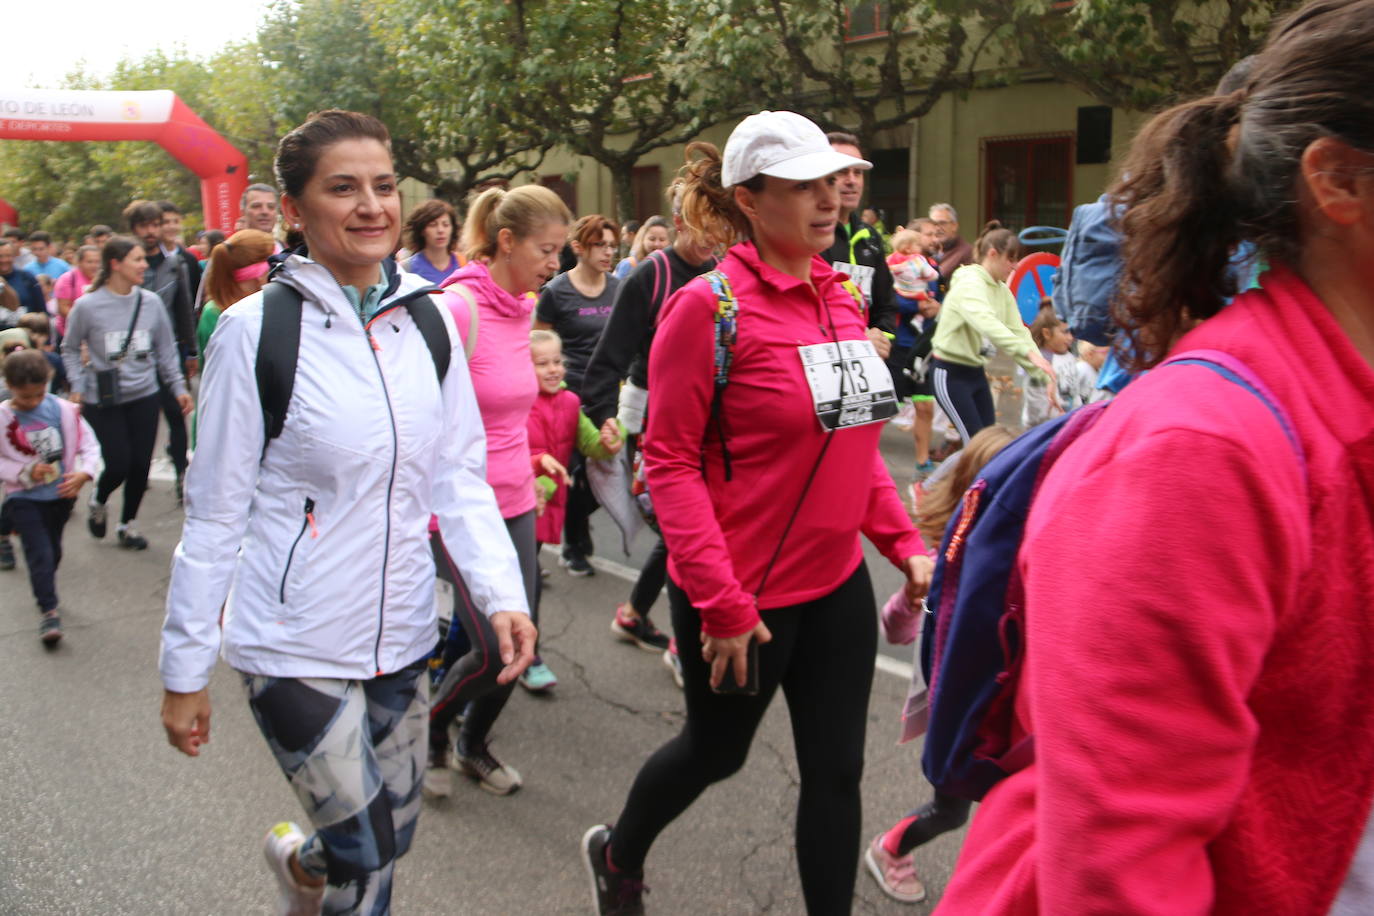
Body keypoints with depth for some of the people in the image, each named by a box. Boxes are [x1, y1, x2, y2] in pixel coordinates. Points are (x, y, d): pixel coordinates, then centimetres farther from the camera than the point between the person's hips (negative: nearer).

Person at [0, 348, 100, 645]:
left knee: (53, 551, 19)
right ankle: (49, 612, -7)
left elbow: (89, 444, -2)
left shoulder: (64, 410, -9)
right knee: (39, 553, -11)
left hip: (61, 495, 3)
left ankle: (44, 593, 43)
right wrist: (24, 473, -19)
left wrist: (83, 474, -17)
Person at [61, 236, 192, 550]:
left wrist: (178, 387, 6)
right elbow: (70, 349, 5)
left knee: (140, 465, 6)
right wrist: (78, 386, -3)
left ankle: (127, 523, 28)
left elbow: (166, 349, 8)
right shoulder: (87, 306, -9)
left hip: (144, 397, 3)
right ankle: (97, 502, 30)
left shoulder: (151, 302, -2)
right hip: (102, 401, -3)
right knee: (118, 464, -5)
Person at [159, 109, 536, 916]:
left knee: (395, 835, 16)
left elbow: (459, 475, 3)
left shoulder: (428, 320, 1)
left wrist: (501, 592, -10)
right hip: (295, 644, -4)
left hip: (402, 633, 5)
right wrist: (185, 670, -3)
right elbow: (215, 512, -7)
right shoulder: (256, 329, -11)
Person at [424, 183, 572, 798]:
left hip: (515, 503, 8)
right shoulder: (459, 307, -18)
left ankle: (473, 745, 35)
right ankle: (432, 729, 25)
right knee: (494, 651, -6)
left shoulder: (521, 307, 7)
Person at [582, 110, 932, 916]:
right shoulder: (709, 306, -16)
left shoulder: (840, 298, 4)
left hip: (838, 584, 6)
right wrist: (721, 601, -19)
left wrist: (904, 542, 4)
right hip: (743, 593, -5)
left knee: (837, 770, 13)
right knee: (716, 752, 18)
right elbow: (671, 461, -17)